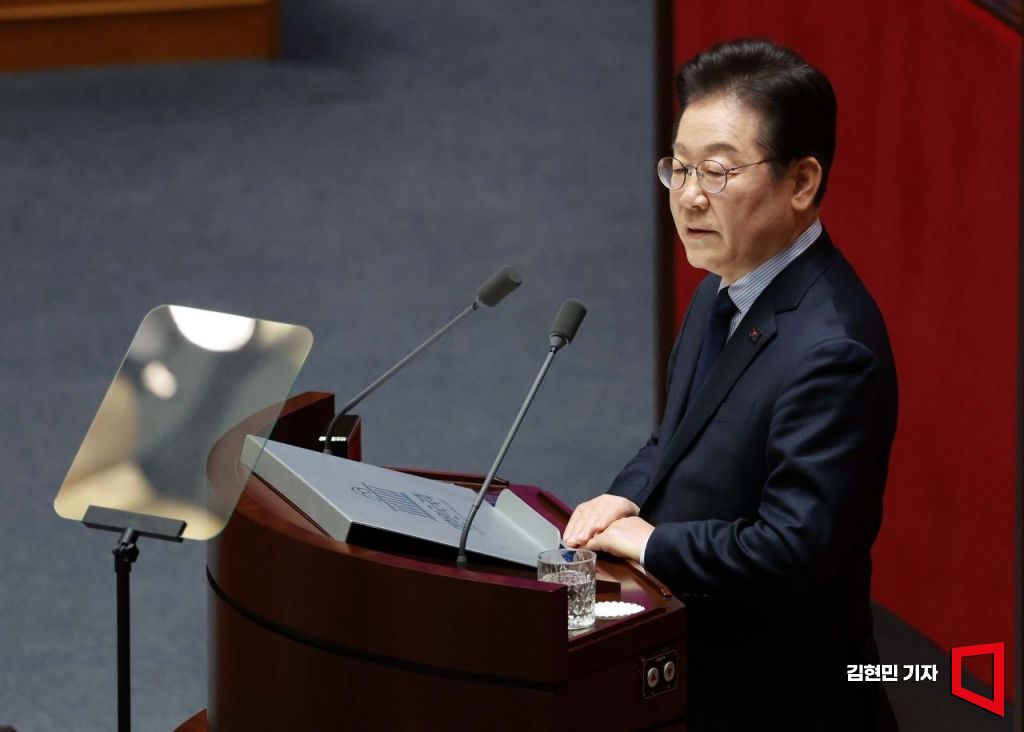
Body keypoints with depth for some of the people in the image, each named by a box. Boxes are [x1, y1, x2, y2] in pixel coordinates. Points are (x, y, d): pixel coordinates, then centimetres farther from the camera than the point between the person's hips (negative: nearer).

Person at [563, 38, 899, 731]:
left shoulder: (830, 351, -27)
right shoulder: (727, 287, 5)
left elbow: (795, 548, -30)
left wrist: (652, 543, -17)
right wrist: (630, 497, 0)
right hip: (697, 664, 9)